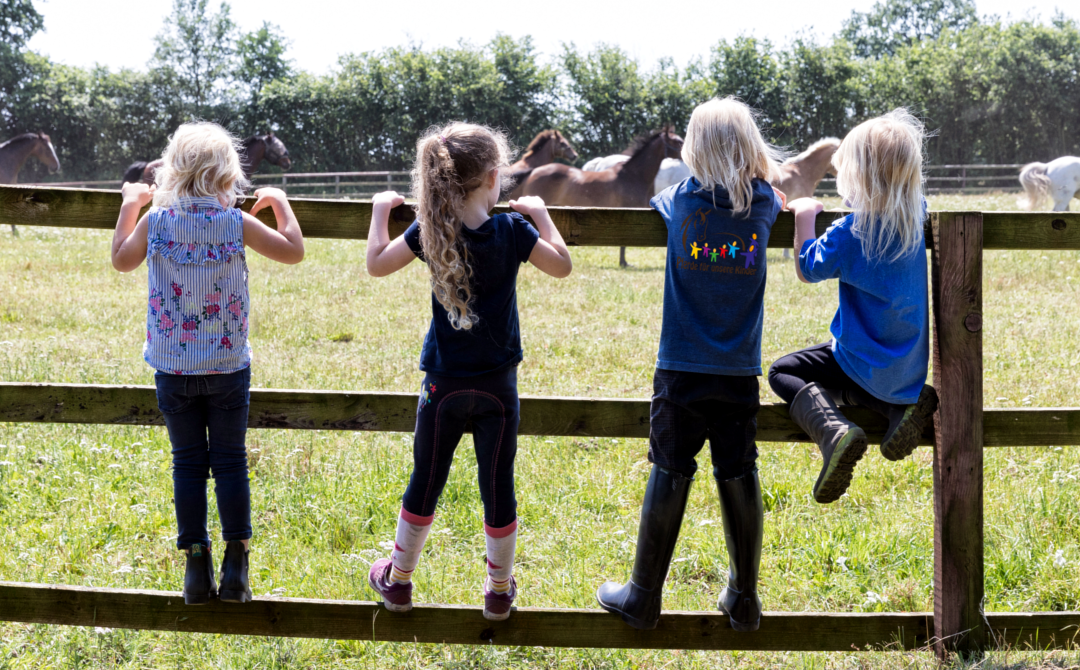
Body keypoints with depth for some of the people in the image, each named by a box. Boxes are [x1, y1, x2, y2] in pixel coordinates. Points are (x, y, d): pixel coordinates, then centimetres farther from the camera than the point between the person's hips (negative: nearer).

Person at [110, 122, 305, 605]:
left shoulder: (155, 221, -6)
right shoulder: (237, 223, -10)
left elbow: (121, 260, 12)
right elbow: (293, 252, 2)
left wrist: (129, 206, 22)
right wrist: (279, 202, 15)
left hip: (173, 367, 1)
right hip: (228, 366, -1)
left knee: (188, 464, 8)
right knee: (231, 462, 8)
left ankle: (196, 566, 8)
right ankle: (236, 566, 5)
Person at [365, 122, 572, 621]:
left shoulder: (429, 233, -8)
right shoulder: (513, 232, -10)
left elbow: (376, 264, 5)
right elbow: (561, 266, 4)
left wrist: (380, 212, 18)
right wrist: (541, 215, 15)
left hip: (444, 384, 1)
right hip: (497, 383, -1)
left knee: (425, 484, 14)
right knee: (497, 486, 9)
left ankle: (398, 579, 26)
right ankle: (499, 589, 19)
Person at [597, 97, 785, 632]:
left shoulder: (681, 201, -2)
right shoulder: (762, 205, 1)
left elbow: (653, 201, 21)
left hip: (681, 368, -1)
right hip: (739, 371, 1)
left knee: (669, 476, 2)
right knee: (739, 478, 6)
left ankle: (643, 598, 9)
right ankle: (743, 601, 14)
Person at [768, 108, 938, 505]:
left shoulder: (848, 233, -21)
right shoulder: (917, 216, -4)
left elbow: (807, 271, -6)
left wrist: (805, 219, 2)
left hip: (866, 362, -6)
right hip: (913, 365, 6)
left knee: (784, 372, 9)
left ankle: (833, 430, -19)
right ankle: (907, 403, 5)